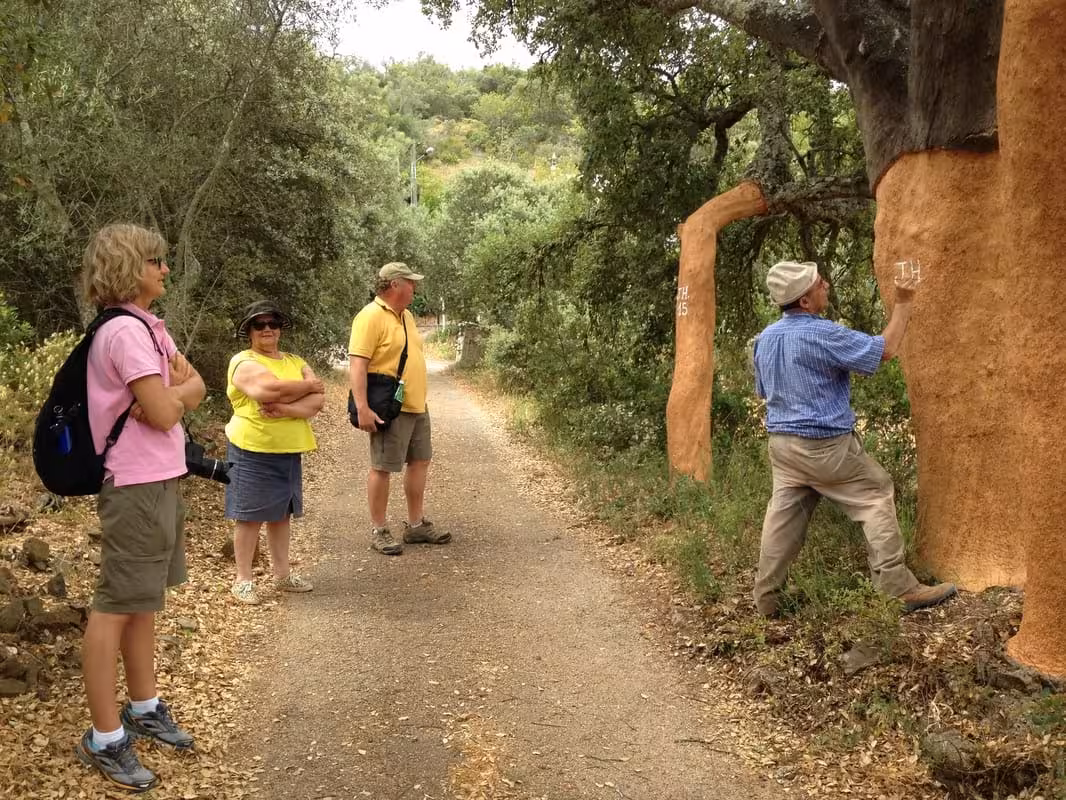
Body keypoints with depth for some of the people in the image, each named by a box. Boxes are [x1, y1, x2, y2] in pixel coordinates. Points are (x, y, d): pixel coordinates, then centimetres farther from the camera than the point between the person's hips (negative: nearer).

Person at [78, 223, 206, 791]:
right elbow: (164, 413, -22)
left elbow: (196, 389, 8)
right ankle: (105, 739, 6)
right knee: (117, 606, -3)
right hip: (137, 486, -10)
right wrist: (176, 390, -3)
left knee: (143, 600, 18)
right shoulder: (126, 332, -18)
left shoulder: (148, 327, 13)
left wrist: (170, 392, -11)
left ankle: (144, 708, 31)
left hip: (159, 480, 10)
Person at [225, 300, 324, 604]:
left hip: (289, 451, 6)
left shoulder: (296, 362, 11)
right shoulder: (244, 362, -7)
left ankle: (283, 574, 24)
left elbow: (317, 401, -3)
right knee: (250, 515, 1)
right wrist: (309, 385, -10)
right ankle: (243, 579, 11)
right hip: (253, 451, -6)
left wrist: (284, 409, -20)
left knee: (281, 512, 14)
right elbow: (271, 389, -26)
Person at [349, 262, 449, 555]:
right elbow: (357, 364, -21)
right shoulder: (371, 317, -15)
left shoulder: (406, 315, 15)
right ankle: (378, 530, 10)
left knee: (419, 461, 13)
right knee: (382, 467, 0)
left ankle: (416, 525, 23)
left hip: (417, 407, 9)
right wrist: (362, 408, -27)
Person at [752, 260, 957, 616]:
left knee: (783, 516, 11)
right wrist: (903, 304, -3)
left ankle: (766, 598, 15)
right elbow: (885, 349, -13)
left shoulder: (765, 339, 6)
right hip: (826, 446, -7)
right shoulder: (823, 334, -18)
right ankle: (900, 588, 3)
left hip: (781, 444, 7)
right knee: (876, 498, 4)